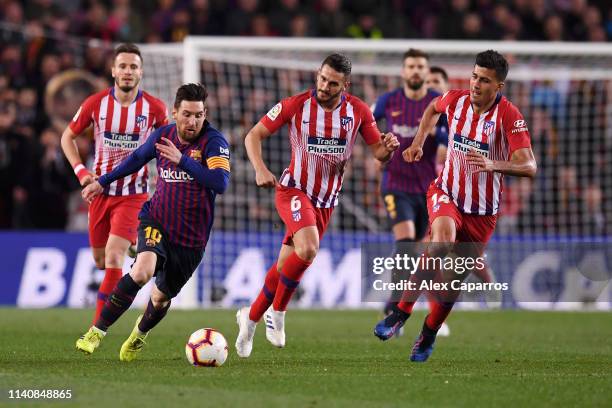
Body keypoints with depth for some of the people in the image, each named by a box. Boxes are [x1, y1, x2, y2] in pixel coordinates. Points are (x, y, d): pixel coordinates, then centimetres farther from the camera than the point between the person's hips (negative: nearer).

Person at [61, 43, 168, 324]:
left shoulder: (154, 108, -9)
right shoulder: (95, 103, -7)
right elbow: (68, 136, 7)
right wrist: (80, 170, -6)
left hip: (133, 193, -3)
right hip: (100, 191, 3)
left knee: (114, 256, -20)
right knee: (101, 261, 12)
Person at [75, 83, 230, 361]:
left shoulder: (213, 141, -14)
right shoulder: (162, 135, -1)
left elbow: (220, 183, -29)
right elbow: (138, 158, 21)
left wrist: (182, 160, -34)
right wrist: (103, 182, 29)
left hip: (192, 237, -1)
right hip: (157, 222, 1)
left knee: (161, 298, 12)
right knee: (142, 270, -29)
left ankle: (140, 333, 47)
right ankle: (97, 331, -21)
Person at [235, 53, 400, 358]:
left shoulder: (358, 111, -5)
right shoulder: (297, 105, -13)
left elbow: (378, 152, 1)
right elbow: (254, 135, -7)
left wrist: (388, 148, -23)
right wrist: (260, 169, -23)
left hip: (327, 200, 4)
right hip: (294, 191, -4)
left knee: (286, 266, 7)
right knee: (308, 248, -29)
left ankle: (251, 318, 28)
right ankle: (277, 313, -9)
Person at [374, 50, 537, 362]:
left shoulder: (509, 116, -21)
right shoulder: (455, 99, -9)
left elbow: (529, 167, -30)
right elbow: (433, 108, 18)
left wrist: (494, 165, -46)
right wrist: (418, 142, 8)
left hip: (483, 210, 0)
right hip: (447, 193, 0)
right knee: (442, 241, -32)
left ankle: (429, 333, 33)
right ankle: (400, 313, -26)